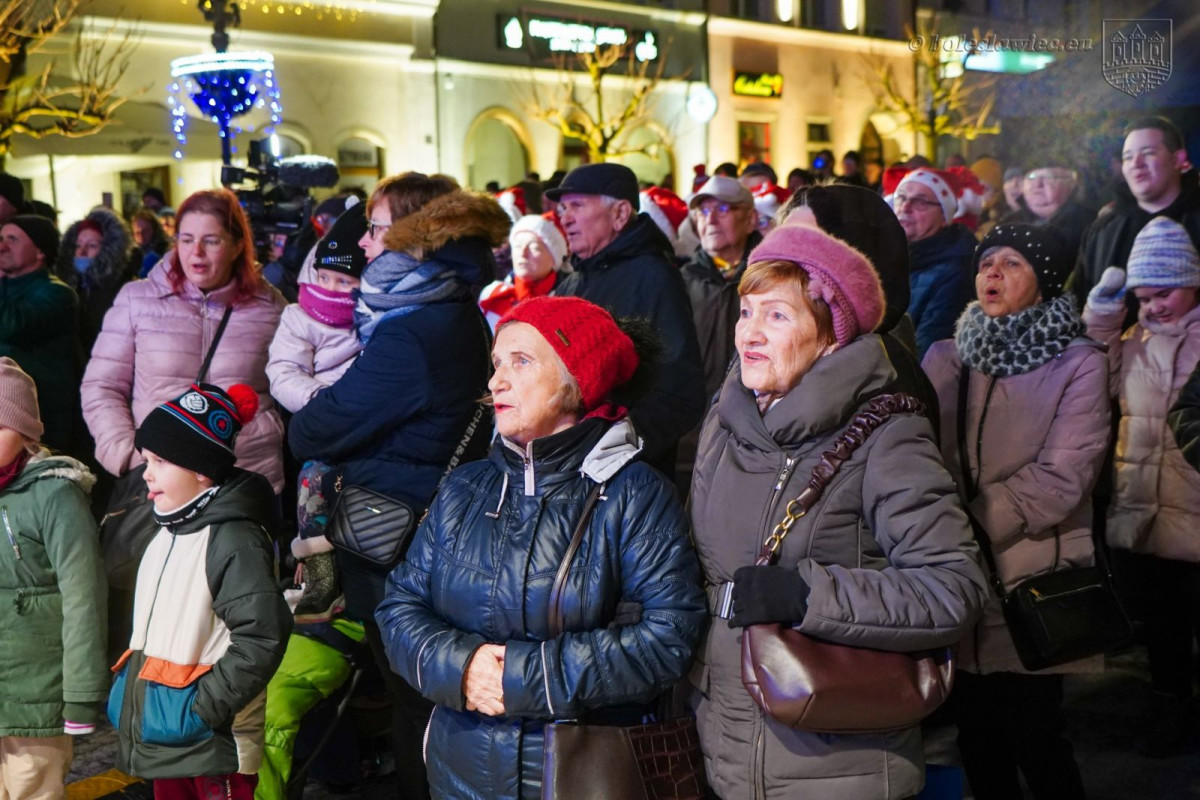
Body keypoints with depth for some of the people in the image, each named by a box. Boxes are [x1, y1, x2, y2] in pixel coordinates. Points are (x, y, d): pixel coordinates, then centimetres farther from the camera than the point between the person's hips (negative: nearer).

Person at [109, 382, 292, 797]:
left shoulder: (235, 540, -17)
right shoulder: (168, 535, 12)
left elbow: (262, 638, -23)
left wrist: (203, 707, -21)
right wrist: (127, 693, 14)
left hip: (214, 742, -9)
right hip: (162, 737, 9)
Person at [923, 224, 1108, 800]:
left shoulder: (1077, 362, -3)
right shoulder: (943, 359, 9)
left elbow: (1061, 477, -12)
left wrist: (968, 529, -15)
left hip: (1034, 581, -3)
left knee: (1035, 740, 1)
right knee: (977, 736, 11)